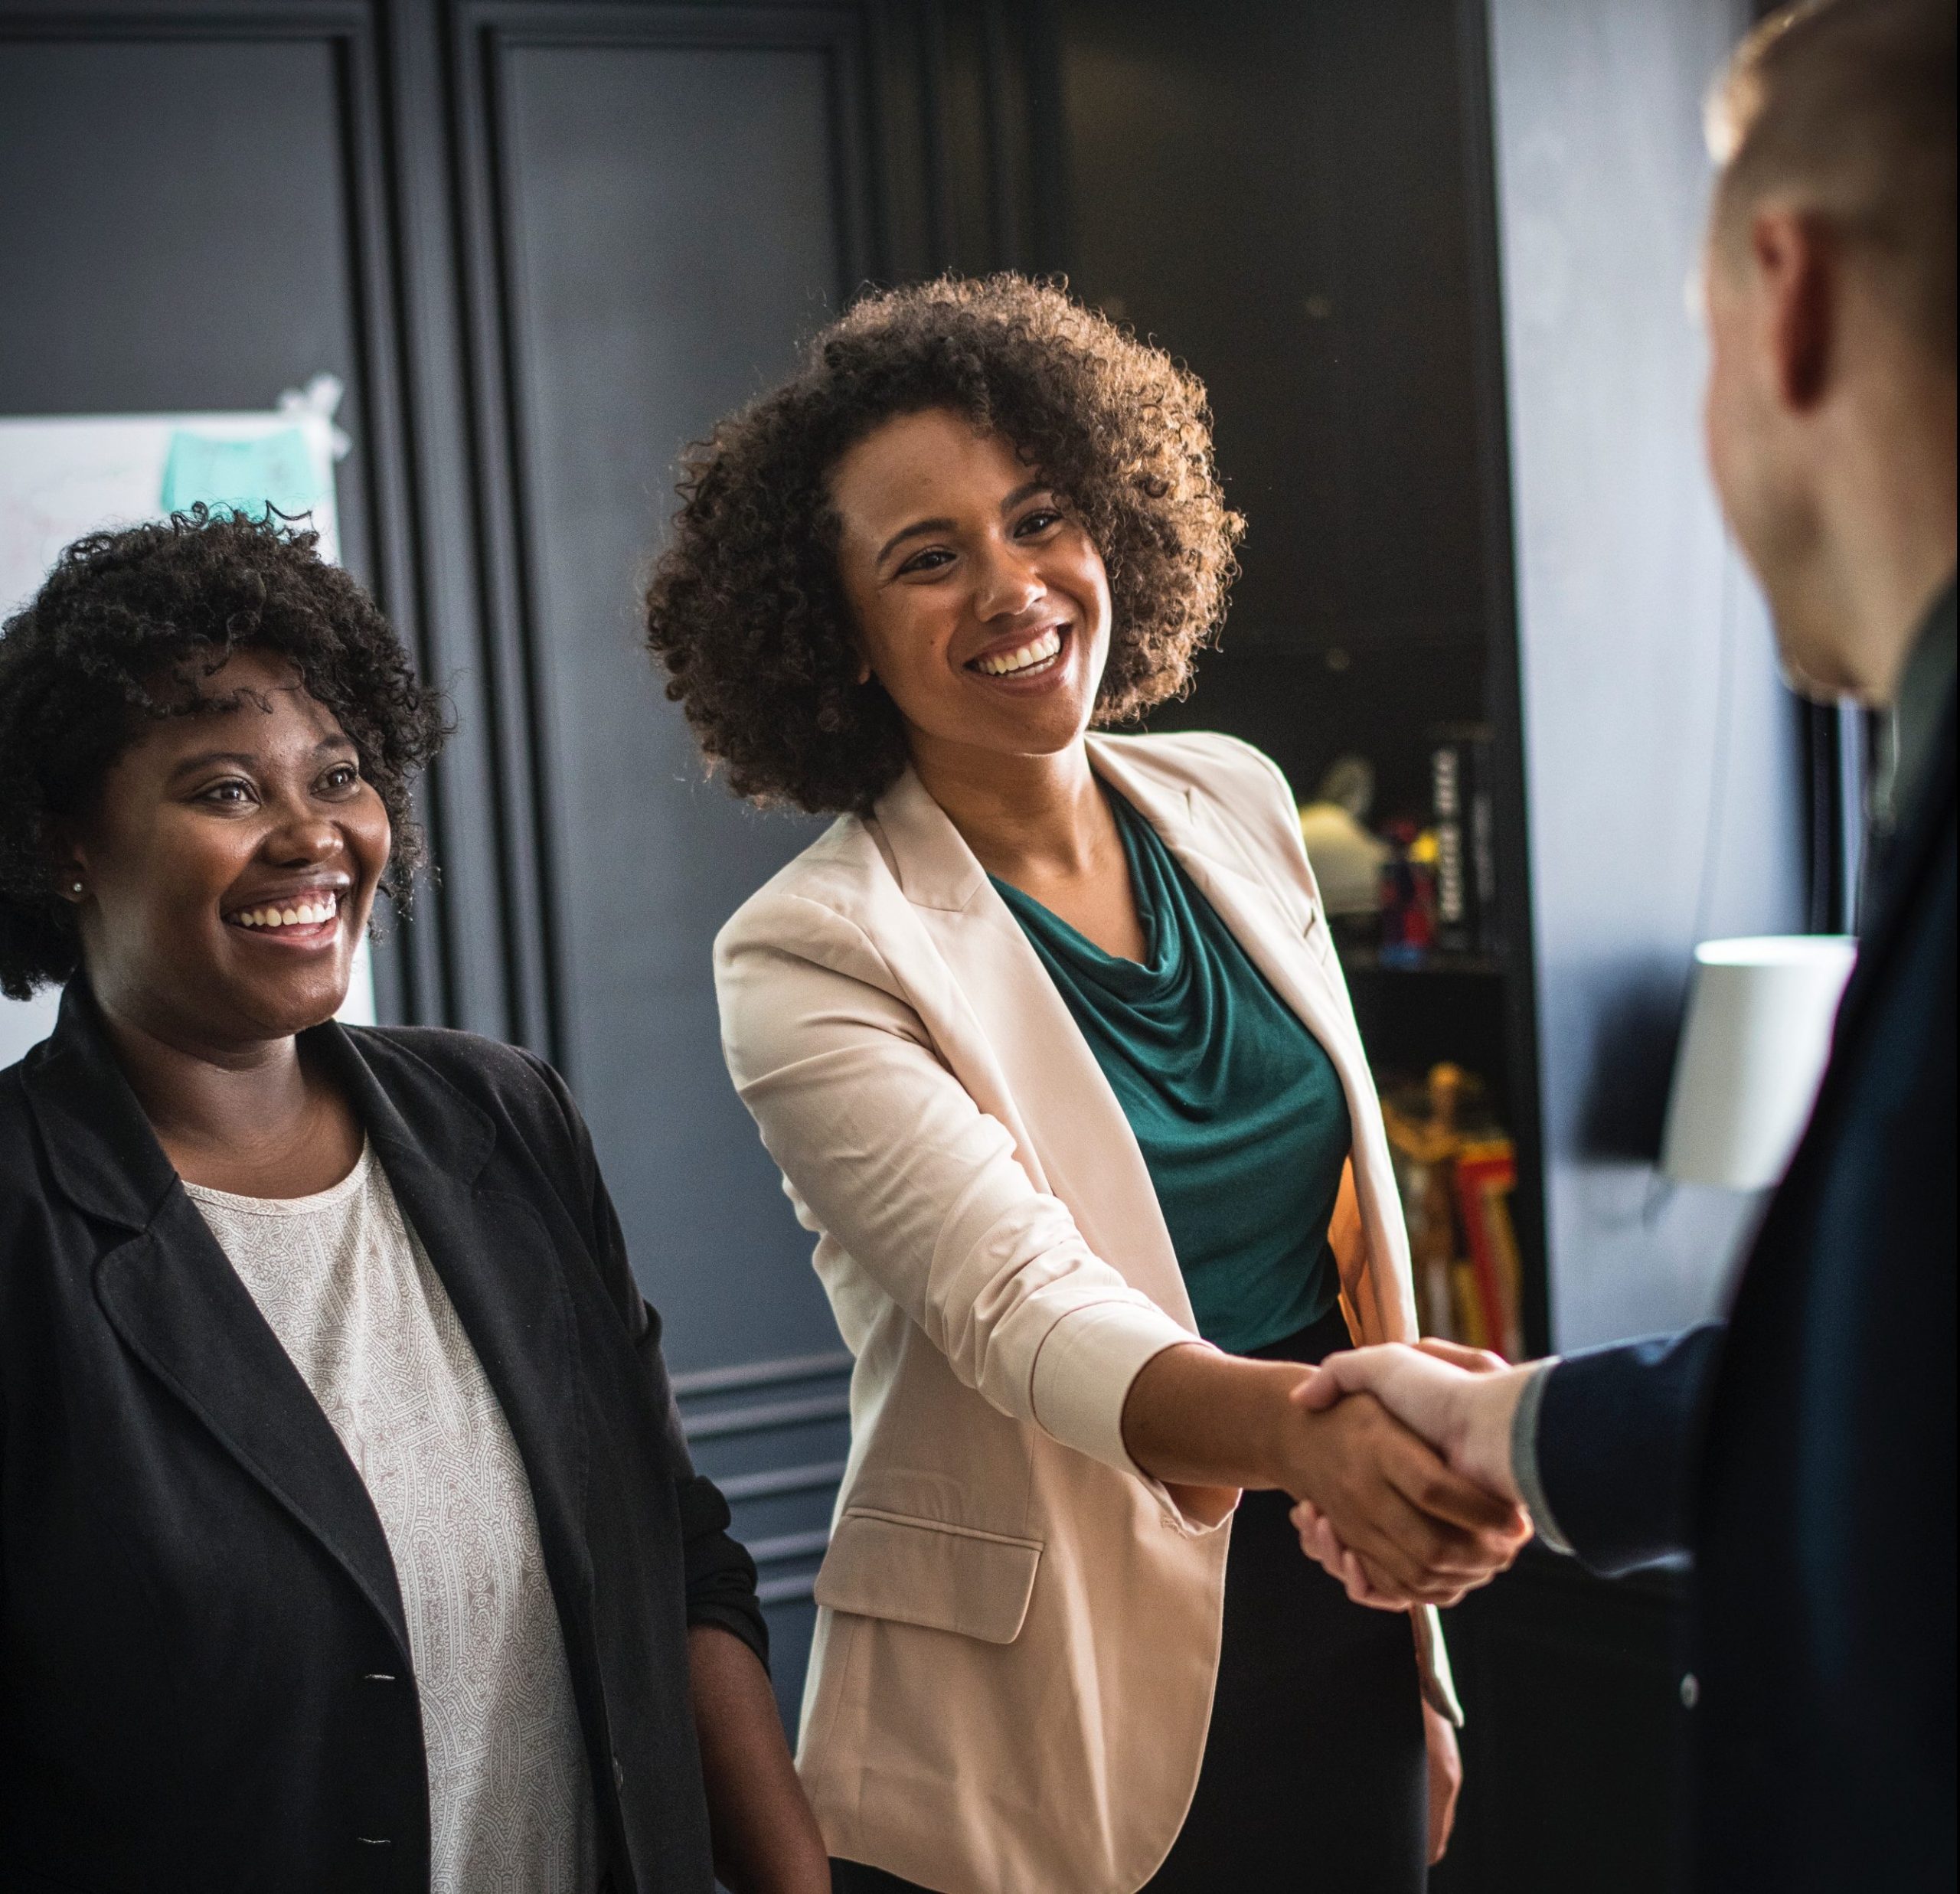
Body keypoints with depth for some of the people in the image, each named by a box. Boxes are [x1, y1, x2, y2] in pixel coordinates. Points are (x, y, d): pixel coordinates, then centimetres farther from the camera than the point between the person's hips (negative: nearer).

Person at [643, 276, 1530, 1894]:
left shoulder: (1235, 805, 3)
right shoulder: (810, 958, -14)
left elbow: (1357, 1227, 9)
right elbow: (1023, 1309, -26)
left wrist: (1424, 1671, 12)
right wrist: (1302, 1430, -46)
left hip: (1336, 1663, 5)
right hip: (1051, 1737, -5)